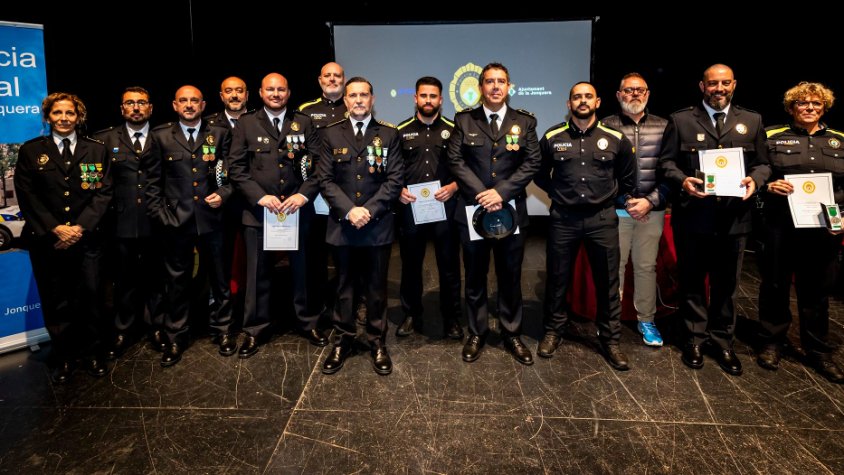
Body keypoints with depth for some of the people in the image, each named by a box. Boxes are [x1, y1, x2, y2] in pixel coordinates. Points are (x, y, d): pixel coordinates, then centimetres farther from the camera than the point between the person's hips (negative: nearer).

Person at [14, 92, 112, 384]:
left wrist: (80, 226, -11)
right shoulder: (30, 151, 7)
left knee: (90, 298, 6)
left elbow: (103, 193, 0)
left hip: (87, 238, 0)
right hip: (47, 240, 0)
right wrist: (54, 228, -11)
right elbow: (27, 196, 0)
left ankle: (92, 352, 22)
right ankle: (63, 357, 21)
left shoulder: (96, 150, 8)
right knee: (55, 303, 7)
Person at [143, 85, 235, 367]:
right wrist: (160, 214, -1)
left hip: (211, 218, 0)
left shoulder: (219, 135, 5)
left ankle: (222, 329, 28)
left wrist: (223, 193, -9)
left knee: (219, 279, 10)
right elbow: (152, 182, 6)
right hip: (176, 220, 0)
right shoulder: (161, 137, 4)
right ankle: (176, 337, 24)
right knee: (177, 282, 9)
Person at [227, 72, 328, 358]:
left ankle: (307, 323, 27)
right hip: (259, 211, -1)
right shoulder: (246, 125, 5)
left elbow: (319, 164, 1)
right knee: (258, 274, 7)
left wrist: (304, 195, -13)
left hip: (298, 209, 1)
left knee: (302, 270, 10)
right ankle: (254, 331, 22)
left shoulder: (304, 123, 7)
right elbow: (236, 169, -1)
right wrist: (260, 197, -12)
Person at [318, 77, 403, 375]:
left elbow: (394, 180, -2)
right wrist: (349, 210, -13)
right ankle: (342, 341, 25)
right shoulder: (331, 134, 5)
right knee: (344, 287, 11)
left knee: (377, 287, 9)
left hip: (378, 224, 0)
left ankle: (377, 343, 22)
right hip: (342, 224, 1)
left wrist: (370, 210, -13)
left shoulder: (389, 134, 4)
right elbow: (326, 180, 0)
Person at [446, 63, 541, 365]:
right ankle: (477, 334, 24)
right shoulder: (464, 120, 4)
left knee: (511, 277, 9)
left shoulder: (525, 121, 6)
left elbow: (532, 162, -3)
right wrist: (481, 194, -14)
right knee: (475, 277, 9)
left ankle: (512, 334, 24)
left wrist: (501, 192, -14)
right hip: (473, 209, 0)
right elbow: (456, 161, -3)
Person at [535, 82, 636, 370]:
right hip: (563, 218, 0)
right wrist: (557, 193, 8)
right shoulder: (552, 138, 0)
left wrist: (612, 198, 13)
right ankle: (553, 331, 28)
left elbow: (627, 178, 15)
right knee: (558, 278, 10)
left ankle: (610, 338, 23)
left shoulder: (616, 139, 1)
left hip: (603, 219, 0)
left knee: (607, 281, 7)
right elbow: (539, 173, 13)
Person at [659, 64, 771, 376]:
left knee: (726, 282, 11)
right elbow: (666, 161, 1)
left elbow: (762, 163, 10)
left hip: (734, 217, 2)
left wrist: (754, 180, -11)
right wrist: (682, 180, -17)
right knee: (692, 280, 10)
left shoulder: (752, 121, 10)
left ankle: (722, 339, 27)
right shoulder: (681, 120, 3)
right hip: (692, 215, -2)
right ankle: (696, 336, 26)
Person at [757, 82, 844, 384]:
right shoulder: (773, 138, 4)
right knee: (775, 285, 8)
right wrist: (768, 186, -19)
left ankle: (818, 351, 24)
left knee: (817, 290, 10)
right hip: (781, 226, -2)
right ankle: (772, 342, 23)